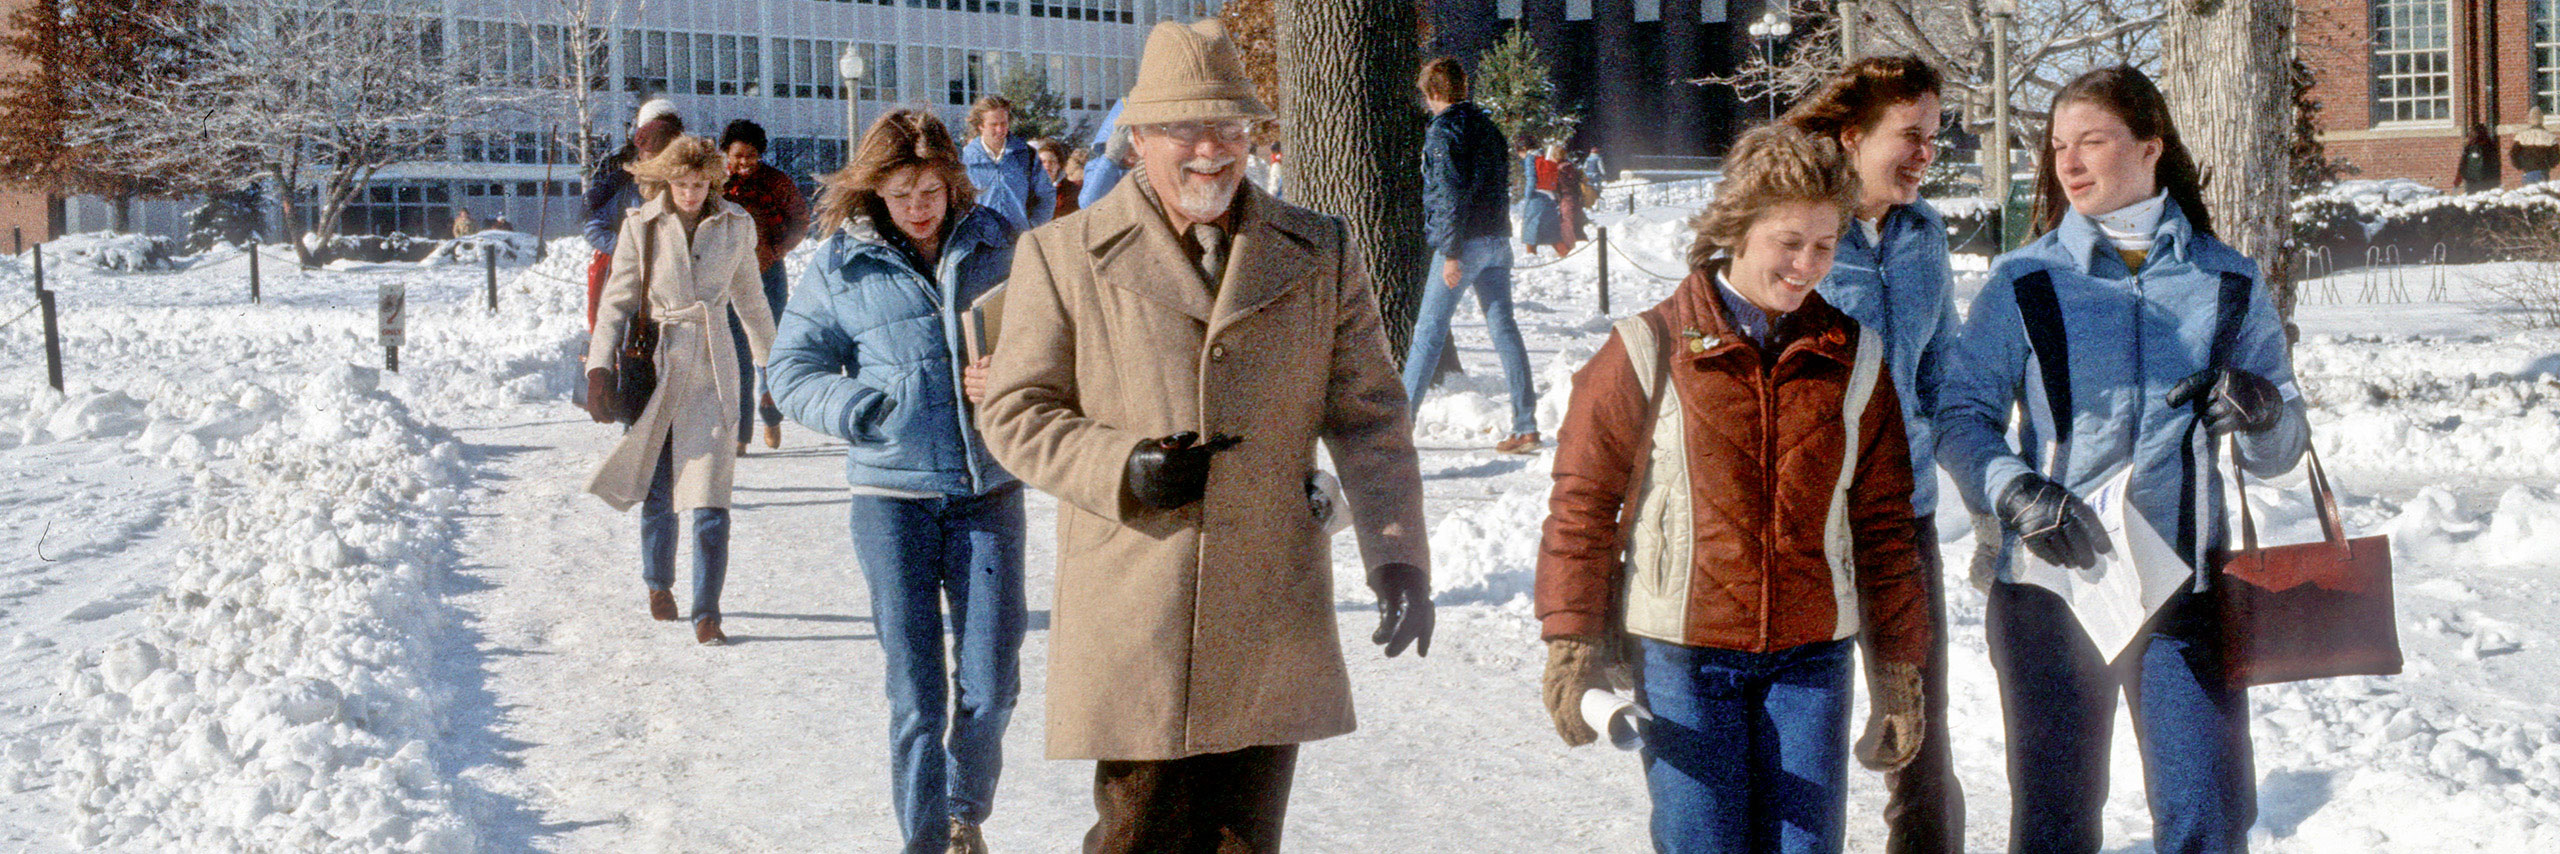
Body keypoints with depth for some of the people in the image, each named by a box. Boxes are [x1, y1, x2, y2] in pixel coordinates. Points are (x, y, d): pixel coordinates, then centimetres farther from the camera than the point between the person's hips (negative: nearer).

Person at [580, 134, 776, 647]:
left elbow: (750, 299, 17)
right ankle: (658, 582, 34)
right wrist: (599, 368, -6)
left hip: (710, 365, 0)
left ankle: (707, 612, -4)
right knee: (658, 489, 8)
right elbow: (617, 300, 2)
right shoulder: (642, 226, 0)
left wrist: (772, 363, 24)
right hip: (655, 362, 0)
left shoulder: (736, 226, 4)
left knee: (710, 495, -9)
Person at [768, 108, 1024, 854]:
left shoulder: (995, 248, 5)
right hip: (892, 494, -1)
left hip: (989, 491, 1)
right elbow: (792, 371, 4)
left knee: (991, 683, 3)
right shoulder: (840, 266, 1)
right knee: (915, 689, 1)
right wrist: (864, 408, -14)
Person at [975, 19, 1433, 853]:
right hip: (1132, 624, -2)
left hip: (1271, 638, 2)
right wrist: (1121, 468, -13)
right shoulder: (1063, 257, 3)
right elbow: (1014, 412, 4)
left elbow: (1369, 416, 9)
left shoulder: (1319, 255, 10)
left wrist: (1398, 553, -3)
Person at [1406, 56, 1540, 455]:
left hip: (1464, 242, -7)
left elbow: (1451, 195, -17)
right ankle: (1525, 426, 1)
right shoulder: (1489, 127, 14)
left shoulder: (1443, 131, -10)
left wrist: (1451, 253, -17)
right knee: (1503, 327, 5)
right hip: (1497, 240, 7)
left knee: (1429, 329, -2)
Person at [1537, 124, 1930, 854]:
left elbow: (1883, 523, 12)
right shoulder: (1650, 349, -2)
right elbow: (1582, 498, 1)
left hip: (1811, 655, 3)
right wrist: (1570, 639, -4)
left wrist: (1900, 668, 12)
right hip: (1683, 655, -2)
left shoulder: (1853, 360, 7)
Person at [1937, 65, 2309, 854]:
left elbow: (2279, 452, 12)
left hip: (2185, 582, 1)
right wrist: (2015, 492, -18)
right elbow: (1961, 417, 1)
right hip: (2049, 582, 0)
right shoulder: (2024, 282, 4)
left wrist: (2264, 412, -12)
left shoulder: (2228, 282, 8)